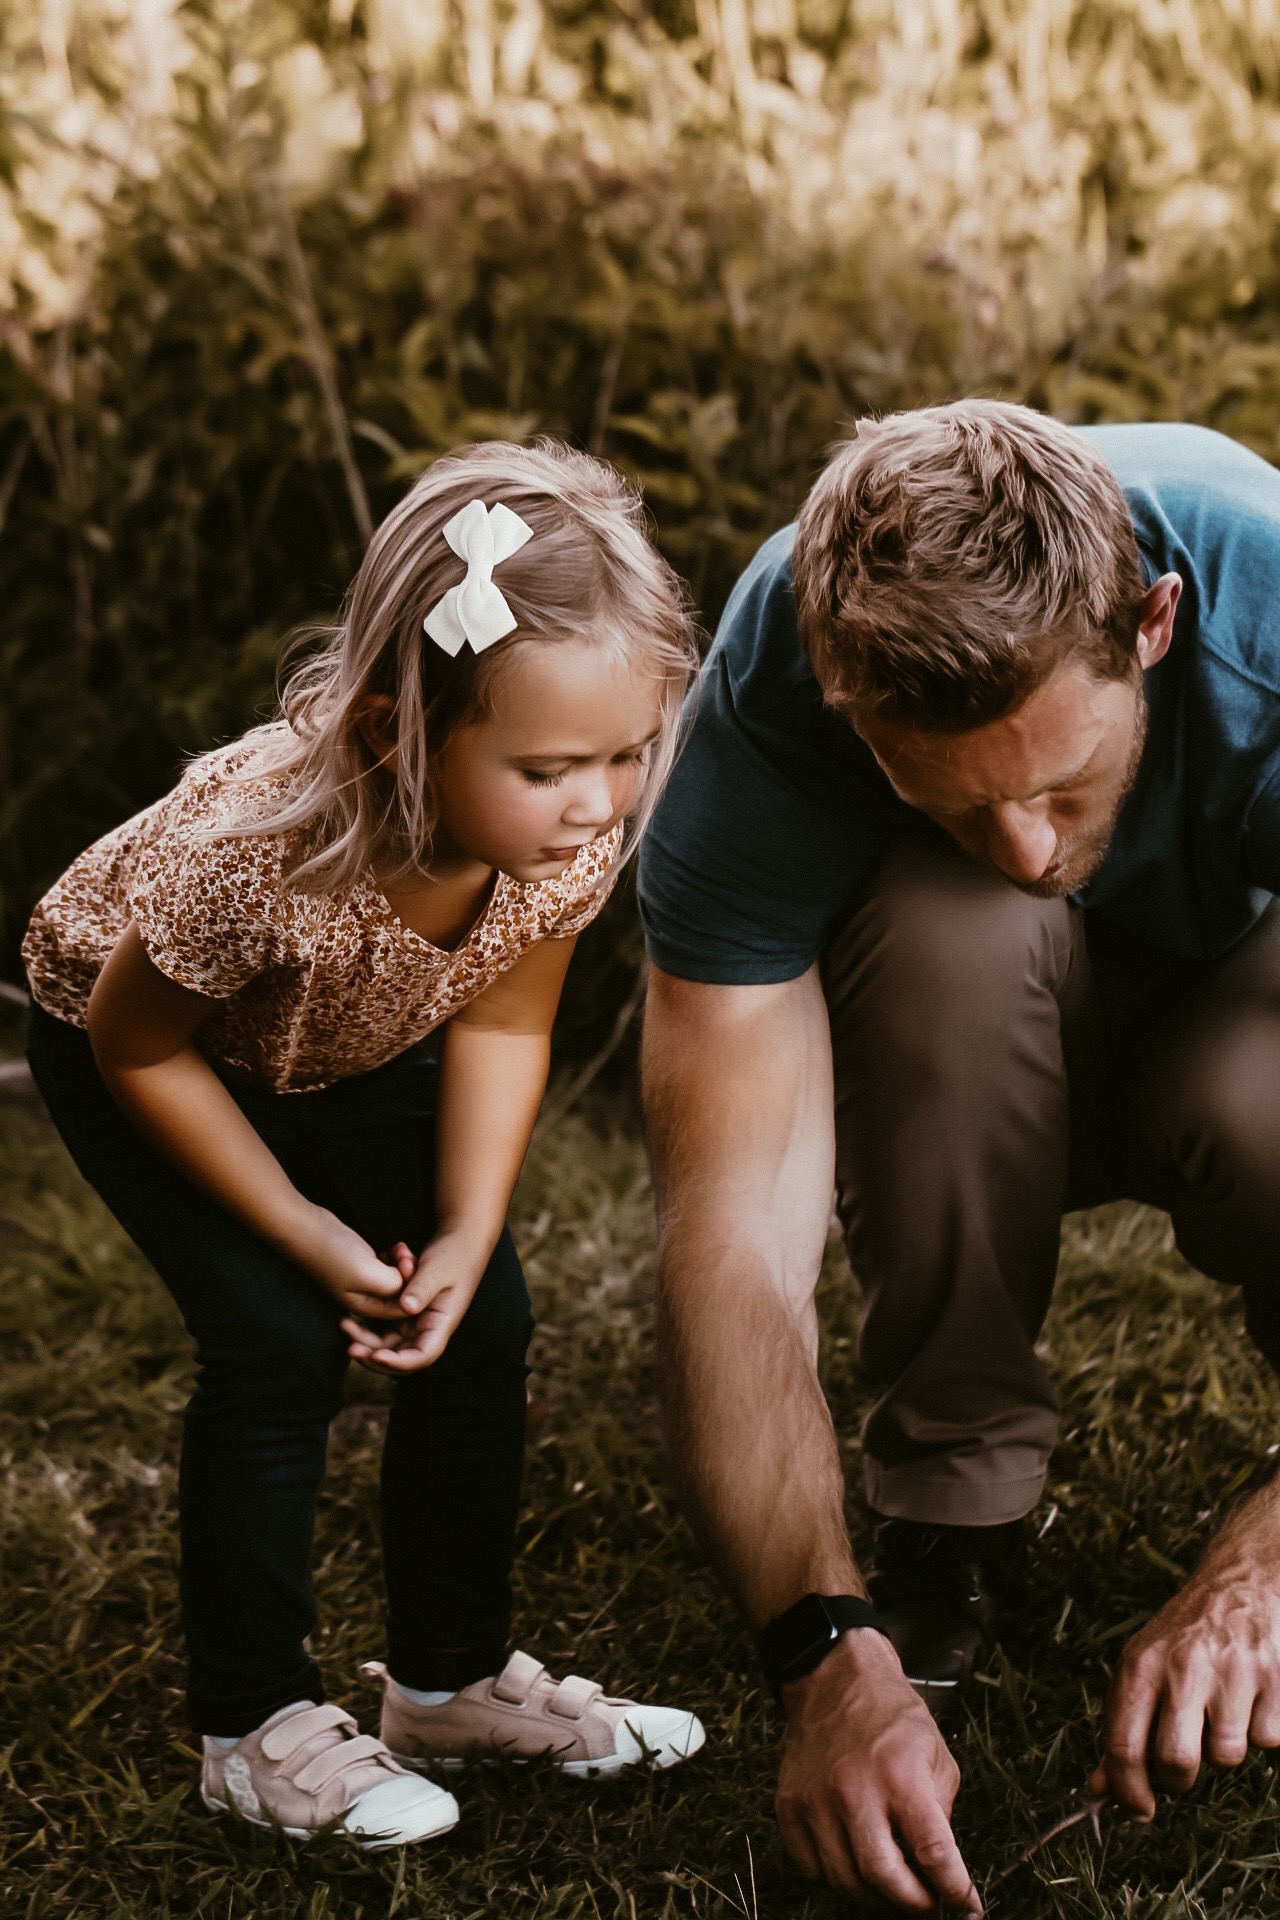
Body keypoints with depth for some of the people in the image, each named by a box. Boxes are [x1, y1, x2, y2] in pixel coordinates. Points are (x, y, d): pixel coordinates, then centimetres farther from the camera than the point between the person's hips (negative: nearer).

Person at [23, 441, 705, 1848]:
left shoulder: (574, 836, -30)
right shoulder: (257, 843, -44)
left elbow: (501, 1019, -10)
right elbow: (137, 1045, -26)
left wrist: (468, 1230, -18)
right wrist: (308, 1235, -20)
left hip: (352, 1052, 5)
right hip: (131, 1040, -5)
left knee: (480, 1323, 0)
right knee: (279, 1345, -16)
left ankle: (452, 1675, 19)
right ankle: (254, 1727, 1)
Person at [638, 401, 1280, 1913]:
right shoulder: (771, 694, -33)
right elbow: (731, 1220, -35)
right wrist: (830, 1650, -45)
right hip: (970, 1044, 1)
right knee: (948, 924, -36)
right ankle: (951, 1499, -14)